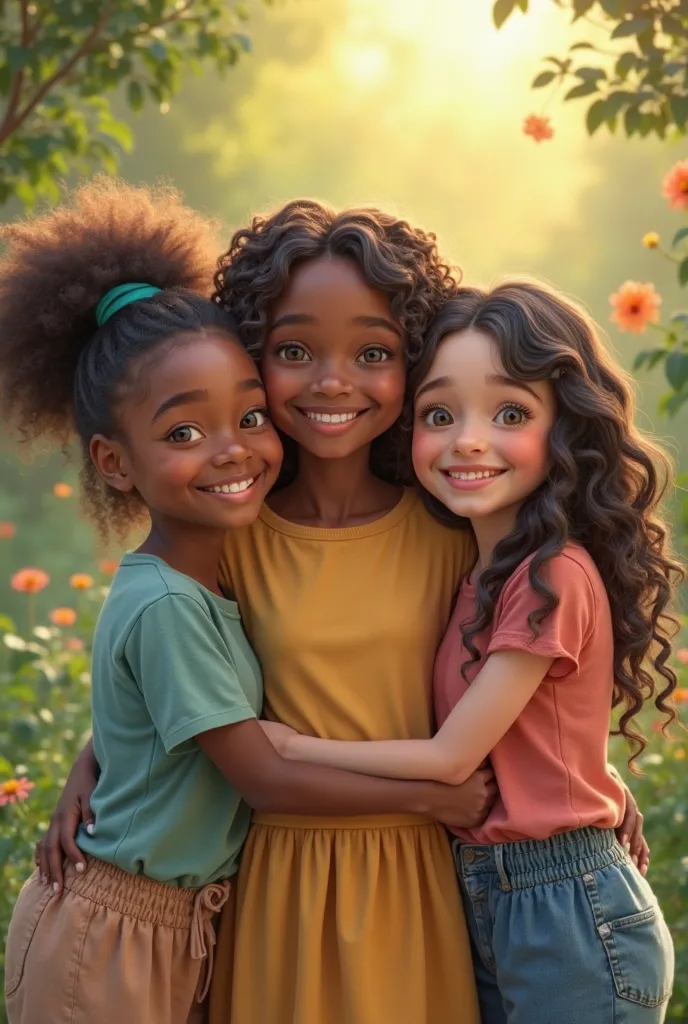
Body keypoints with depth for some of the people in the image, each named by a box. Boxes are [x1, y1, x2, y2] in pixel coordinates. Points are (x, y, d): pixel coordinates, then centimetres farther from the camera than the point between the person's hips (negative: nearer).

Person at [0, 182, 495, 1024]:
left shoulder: (222, 576, 1)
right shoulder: (164, 606, -23)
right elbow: (264, 779, -20)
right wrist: (437, 797, -14)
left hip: (189, 932, 7)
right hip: (111, 947, -7)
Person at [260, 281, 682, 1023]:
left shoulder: (554, 576, -18)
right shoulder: (467, 570, 8)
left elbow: (450, 757, -16)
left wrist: (289, 746, -6)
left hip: (570, 916, -8)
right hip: (481, 905, 8)